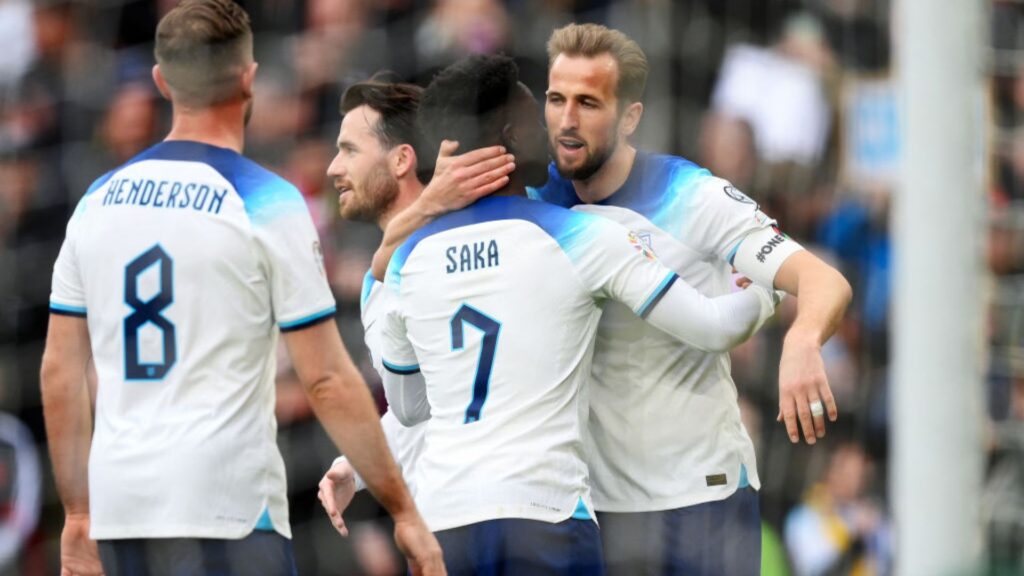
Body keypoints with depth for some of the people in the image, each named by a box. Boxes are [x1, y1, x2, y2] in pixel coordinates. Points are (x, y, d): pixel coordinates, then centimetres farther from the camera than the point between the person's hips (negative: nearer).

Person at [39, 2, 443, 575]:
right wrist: (405, 511, 0)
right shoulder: (266, 203, -6)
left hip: (117, 506, 5)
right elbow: (328, 381, -7)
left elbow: (60, 372, 11)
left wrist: (78, 517, 18)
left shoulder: (98, 201, 9)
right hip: (226, 508, -5)